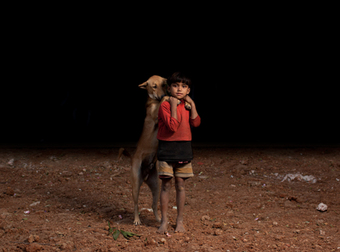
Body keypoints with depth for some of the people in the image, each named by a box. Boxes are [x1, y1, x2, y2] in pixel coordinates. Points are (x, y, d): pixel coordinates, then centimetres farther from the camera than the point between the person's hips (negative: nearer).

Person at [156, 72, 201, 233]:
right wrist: (173, 106, -19)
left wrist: (192, 104, -8)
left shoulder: (187, 105, 8)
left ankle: (179, 221, 16)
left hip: (184, 149, 4)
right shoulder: (165, 105, -9)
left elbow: (196, 123, -7)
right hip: (167, 148, -4)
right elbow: (173, 126, -21)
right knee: (166, 184, 1)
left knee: (180, 185, 8)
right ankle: (164, 221, 10)